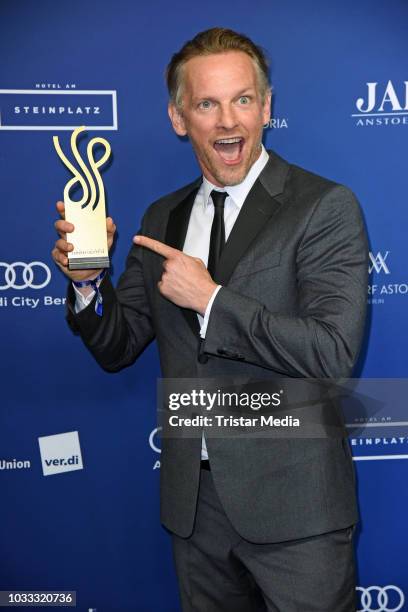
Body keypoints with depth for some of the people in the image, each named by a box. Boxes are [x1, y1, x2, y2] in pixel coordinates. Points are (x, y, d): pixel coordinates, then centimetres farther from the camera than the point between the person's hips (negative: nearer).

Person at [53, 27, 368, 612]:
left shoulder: (325, 207, -10)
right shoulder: (162, 218, 7)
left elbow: (334, 354, -19)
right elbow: (118, 349, 9)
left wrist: (210, 297, -19)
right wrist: (88, 278, -9)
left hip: (291, 504, -5)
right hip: (194, 501, 5)